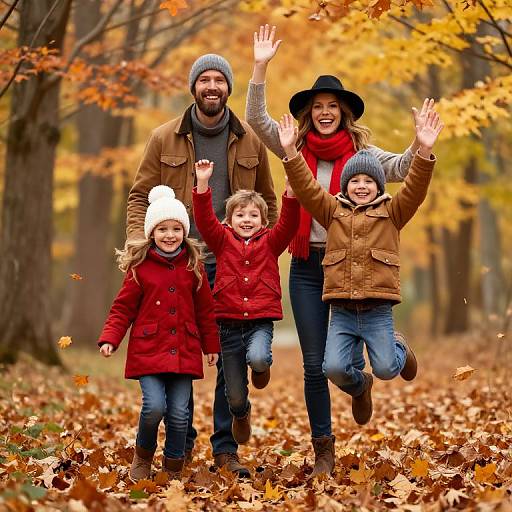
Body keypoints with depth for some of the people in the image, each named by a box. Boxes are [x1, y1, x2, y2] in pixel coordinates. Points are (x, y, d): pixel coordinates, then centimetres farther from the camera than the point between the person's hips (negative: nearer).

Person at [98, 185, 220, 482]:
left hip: (184, 352, 2)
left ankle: (173, 468, 20)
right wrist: (110, 338, -11)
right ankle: (143, 456, 13)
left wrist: (212, 345, 15)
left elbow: (206, 309, 14)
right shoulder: (139, 267, 0)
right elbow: (123, 307, 2)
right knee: (154, 406, -15)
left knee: (179, 413, 1)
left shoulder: (193, 266, 7)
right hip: (148, 350, -2)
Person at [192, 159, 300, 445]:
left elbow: (289, 224, -10)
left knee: (257, 358, -36)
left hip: (261, 321, -1)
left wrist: (291, 190, -23)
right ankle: (241, 416, 44)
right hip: (230, 324, 1)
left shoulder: (270, 243, 5)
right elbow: (204, 220, -9)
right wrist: (203, 184, -21)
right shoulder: (223, 241, 5)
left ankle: (263, 365, 4)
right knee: (235, 397, 6)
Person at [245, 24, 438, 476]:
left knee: (346, 361, -2)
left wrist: (420, 144, -35)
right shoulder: (297, 149, 5)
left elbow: (400, 170, -16)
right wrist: (261, 67, -12)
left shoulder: (361, 153, -1)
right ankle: (324, 451, 15)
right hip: (306, 267, 2)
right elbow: (257, 118, -2)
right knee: (315, 365, 4)